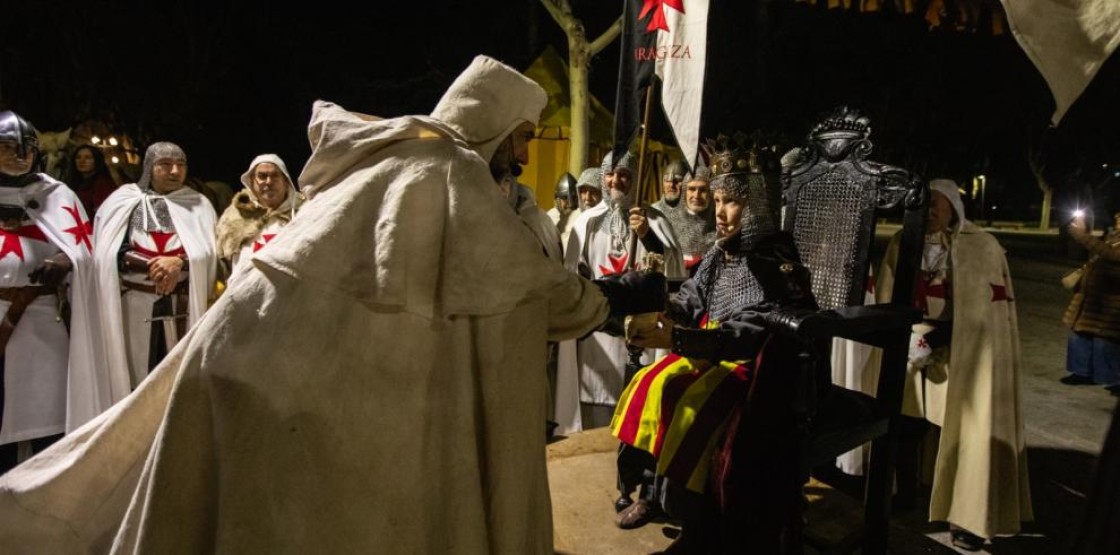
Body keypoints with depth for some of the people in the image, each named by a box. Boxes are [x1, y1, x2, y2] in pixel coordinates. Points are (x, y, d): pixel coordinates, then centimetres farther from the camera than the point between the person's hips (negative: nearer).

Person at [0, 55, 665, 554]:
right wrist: (617, 298, 2)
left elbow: (323, 114, 34)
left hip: (257, 334, 8)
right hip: (319, 363, -8)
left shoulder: (381, 142, 12)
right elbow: (529, 282, -10)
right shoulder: (459, 177, -9)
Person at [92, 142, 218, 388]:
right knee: (138, 374, 4)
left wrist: (180, 263, -17)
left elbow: (210, 253, 0)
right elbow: (112, 254, -2)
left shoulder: (198, 205, 8)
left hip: (184, 306, 1)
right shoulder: (126, 202, 5)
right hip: (135, 305, 0)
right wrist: (152, 266, -15)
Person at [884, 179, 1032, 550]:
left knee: (967, 430, 0)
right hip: (907, 349, 3)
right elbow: (886, 298, 5)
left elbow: (982, 310, -11)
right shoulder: (902, 242, 1)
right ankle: (903, 493, 29)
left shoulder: (982, 247, -7)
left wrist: (930, 340, -19)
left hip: (961, 354, -2)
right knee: (905, 425, 9)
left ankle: (968, 518, 13)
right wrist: (905, 336, -10)